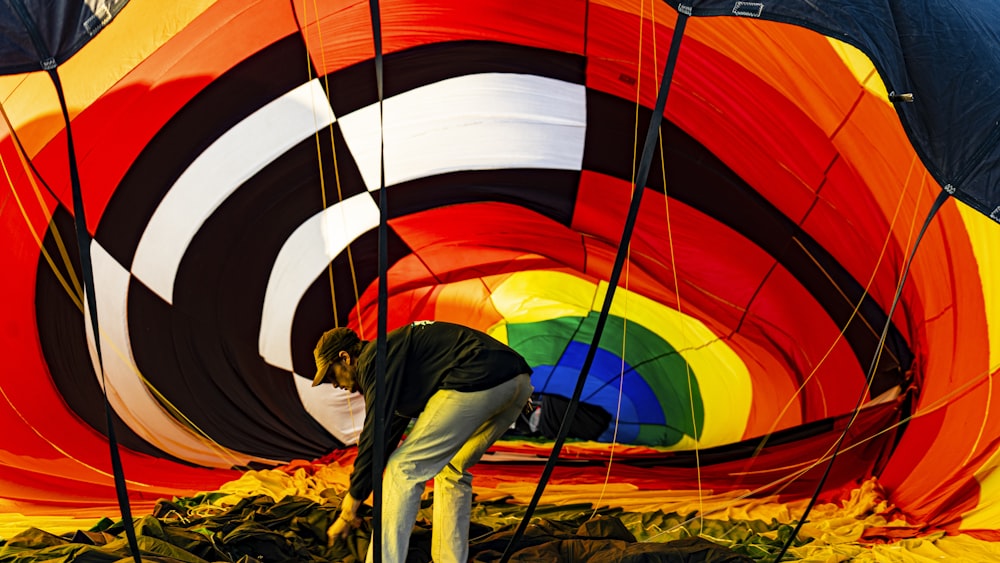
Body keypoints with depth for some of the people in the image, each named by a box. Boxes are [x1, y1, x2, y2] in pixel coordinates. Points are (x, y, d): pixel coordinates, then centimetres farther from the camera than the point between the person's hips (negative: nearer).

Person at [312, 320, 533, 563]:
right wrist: (355, 495, 37)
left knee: (404, 469, -1)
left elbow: (375, 434, -2)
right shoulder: (394, 350, 31)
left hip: (479, 379, -10)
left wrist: (352, 503, 6)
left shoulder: (374, 358, 3)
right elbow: (391, 431, 35)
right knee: (451, 471, 25)